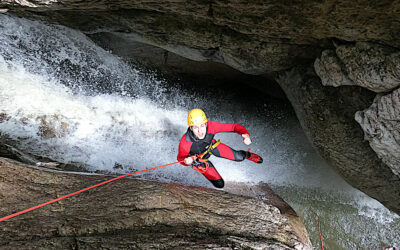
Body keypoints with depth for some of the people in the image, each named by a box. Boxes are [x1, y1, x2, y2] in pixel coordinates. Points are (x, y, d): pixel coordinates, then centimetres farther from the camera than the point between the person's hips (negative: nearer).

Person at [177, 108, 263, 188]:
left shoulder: (211, 126, -38)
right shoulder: (185, 142, -41)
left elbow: (235, 127, -29)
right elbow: (180, 158, -19)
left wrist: (245, 134, -49)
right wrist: (186, 161, -42)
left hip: (211, 146, 2)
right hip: (198, 159, -2)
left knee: (239, 157, 4)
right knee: (220, 184, 0)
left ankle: (248, 155, 43)